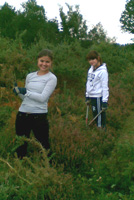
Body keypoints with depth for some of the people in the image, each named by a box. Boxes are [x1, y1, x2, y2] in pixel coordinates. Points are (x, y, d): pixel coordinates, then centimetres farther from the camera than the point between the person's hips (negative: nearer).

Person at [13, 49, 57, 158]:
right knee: (21, 145, 15)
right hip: (22, 114, 5)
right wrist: (18, 91, -2)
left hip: (39, 116, -5)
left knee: (44, 145, 3)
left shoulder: (52, 78, -3)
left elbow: (43, 98, -13)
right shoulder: (30, 76, 11)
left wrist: (26, 91, -12)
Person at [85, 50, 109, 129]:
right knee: (95, 114, 18)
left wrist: (105, 102, -17)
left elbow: (105, 87, -16)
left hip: (98, 97, -8)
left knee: (100, 115, 1)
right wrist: (87, 97, 18)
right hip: (92, 96, 8)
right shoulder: (91, 69, 9)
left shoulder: (102, 71, -15)